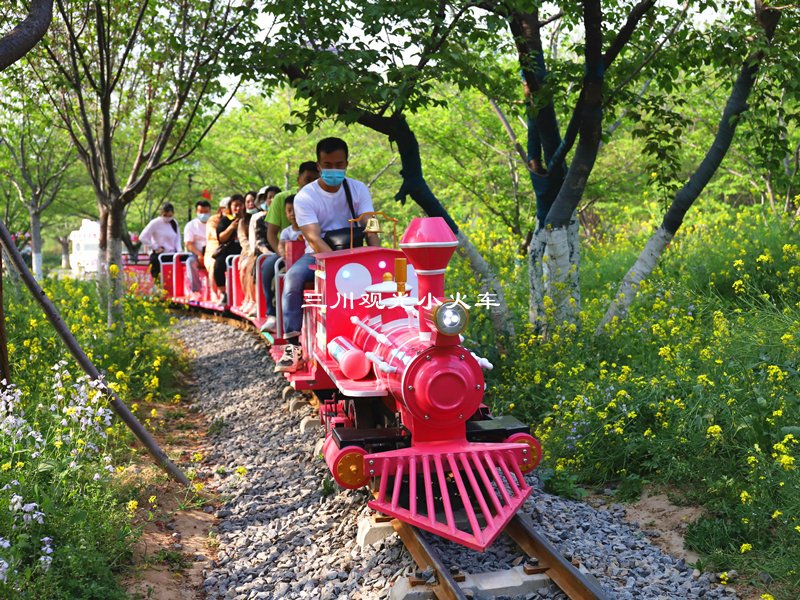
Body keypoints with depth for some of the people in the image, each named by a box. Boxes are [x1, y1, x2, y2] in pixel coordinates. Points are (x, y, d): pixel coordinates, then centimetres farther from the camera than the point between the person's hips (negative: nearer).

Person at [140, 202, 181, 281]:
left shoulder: (174, 223, 13)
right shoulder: (155, 223, -5)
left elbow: (177, 239, 17)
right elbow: (142, 237, -11)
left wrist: (179, 251, -2)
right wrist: (155, 248, -12)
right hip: (158, 256, -4)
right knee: (159, 278, -18)